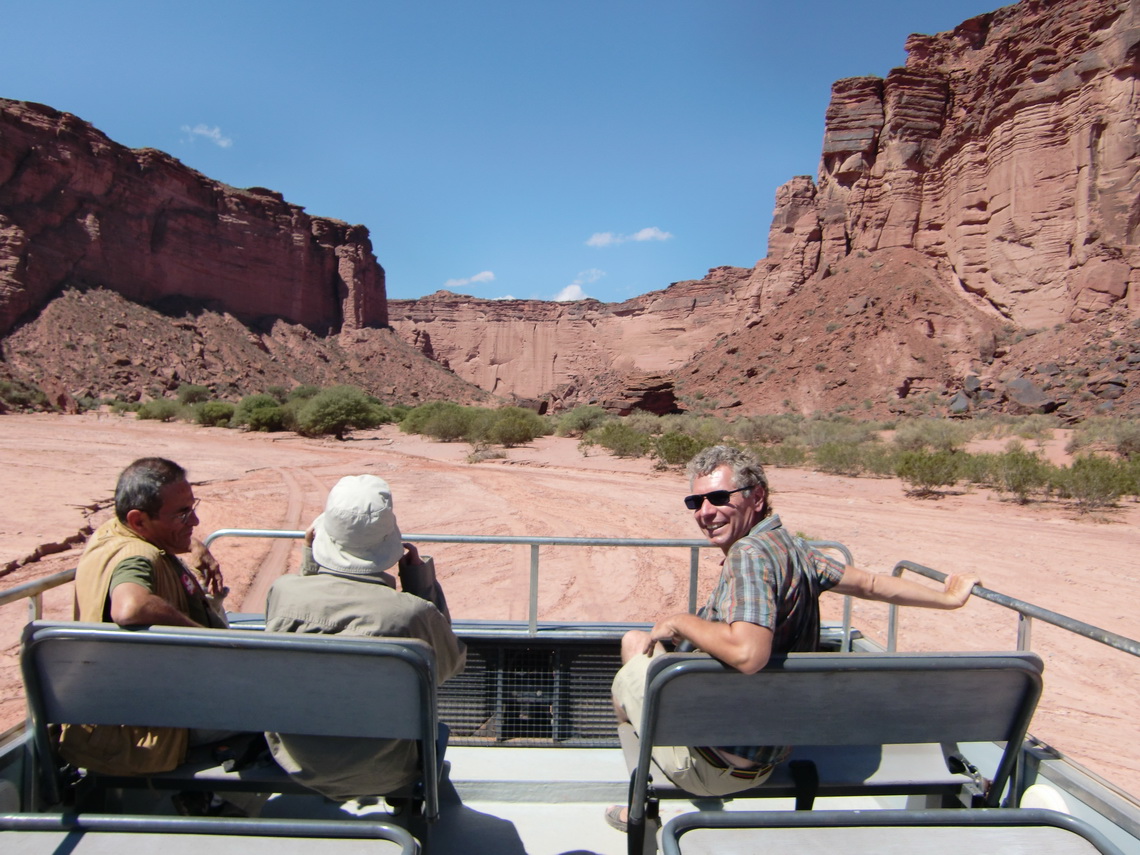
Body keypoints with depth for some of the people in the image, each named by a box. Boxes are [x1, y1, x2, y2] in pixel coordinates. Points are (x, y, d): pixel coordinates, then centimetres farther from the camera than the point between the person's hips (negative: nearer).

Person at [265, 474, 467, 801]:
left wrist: (308, 562, 3)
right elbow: (452, 662, -7)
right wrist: (421, 581, -9)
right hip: (381, 775, -3)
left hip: (293, 763, 3)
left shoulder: (282, 591, -21)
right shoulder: (413, 613, -29)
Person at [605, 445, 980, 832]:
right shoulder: (790, 545, -1)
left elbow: (748, 652, -40)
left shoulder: (750, 552, -26)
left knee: (627, 676, 13)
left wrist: (680, 621, -22)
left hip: (720, 763, -9)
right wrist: (946, 598, 27)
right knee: (634, 639, 19)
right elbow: (870, 584, 10)